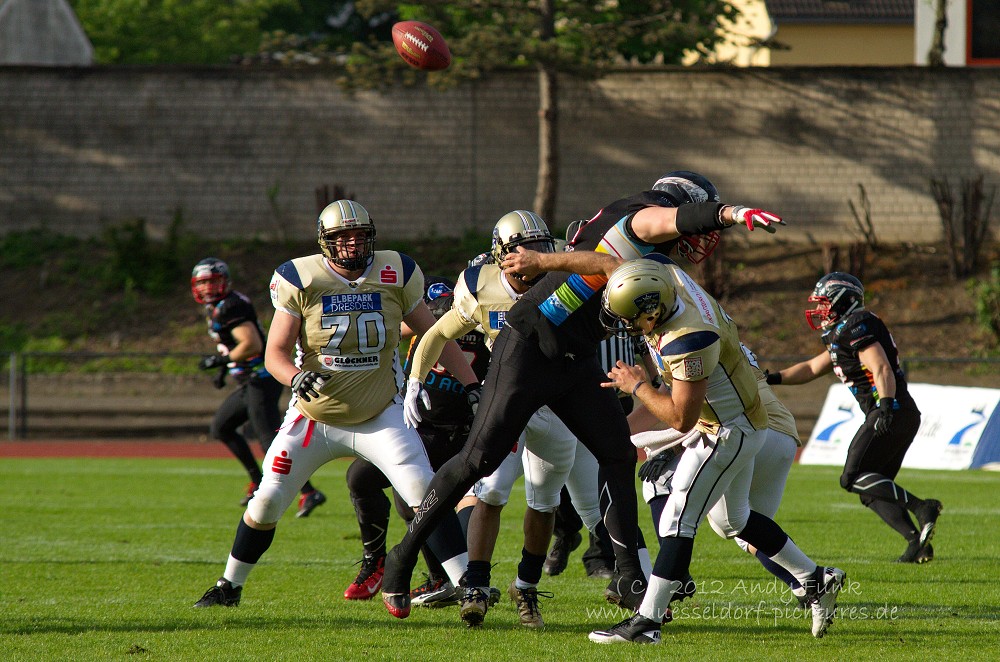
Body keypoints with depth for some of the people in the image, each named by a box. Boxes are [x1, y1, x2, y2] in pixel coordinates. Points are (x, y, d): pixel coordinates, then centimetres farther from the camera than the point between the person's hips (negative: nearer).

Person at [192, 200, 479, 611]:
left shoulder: (395, 277, -4)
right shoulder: (302, 280, -10)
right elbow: (275, 353, -10)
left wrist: (472, 385, 0)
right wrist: (297, 377, -32)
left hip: (379, 418, 0)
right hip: (314, 418, 0)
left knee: (426, 495, -17)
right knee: (266, 503, 1)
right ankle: (229, 587, 22)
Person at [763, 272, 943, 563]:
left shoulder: (855, 327, -8)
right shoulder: (841, 334, 24)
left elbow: (881, 369, -19)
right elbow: (811, 368, 32)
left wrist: (886, 406, -30)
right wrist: (774, 378, 24)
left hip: (893, 415, -10)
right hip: (907, 418, 10)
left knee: (854, 478, -13)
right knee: (873, 490, 10)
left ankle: (921, 507, -22)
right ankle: (917, 542, -2)